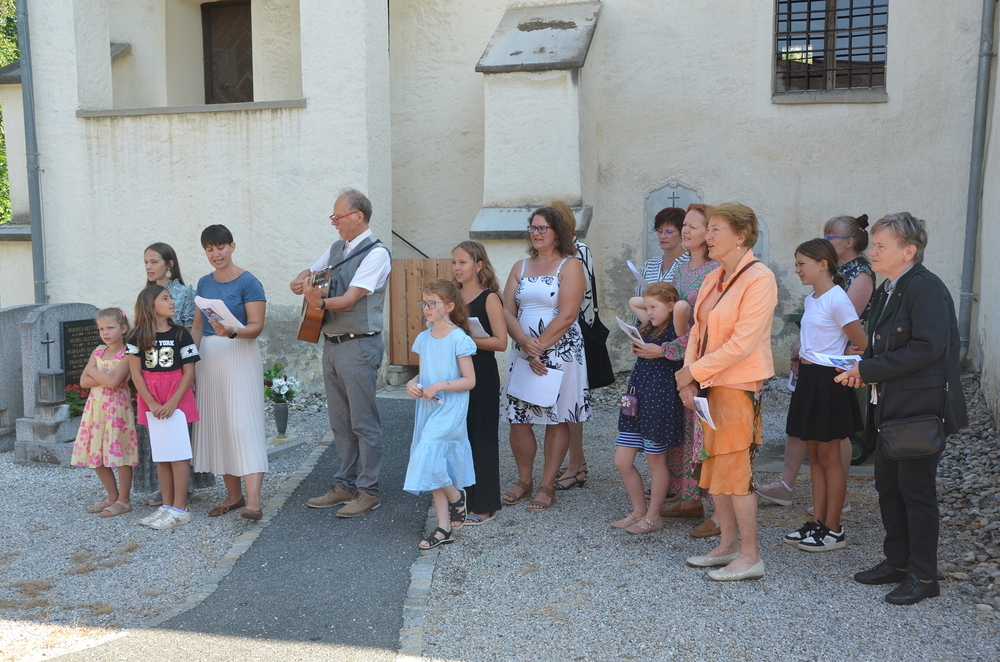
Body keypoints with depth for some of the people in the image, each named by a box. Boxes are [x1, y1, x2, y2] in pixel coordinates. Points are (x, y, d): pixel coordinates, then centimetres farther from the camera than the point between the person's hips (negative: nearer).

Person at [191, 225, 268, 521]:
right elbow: (198, 326, 17)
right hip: (209, 358, 7)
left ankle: (253, 501, -17)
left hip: (239, 356, -7)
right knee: (217, 425, 8)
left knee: (243, 424, -13)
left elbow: (256, 326, -13)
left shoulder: (248, 282, -7)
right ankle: (233, 495, 18)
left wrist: (231, 332, -30)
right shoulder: (204, 283, 13)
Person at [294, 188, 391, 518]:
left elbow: (350, 299, -19)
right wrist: (304, 284, -8)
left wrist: (320, 302, -36)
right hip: (331, 343, 8)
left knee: (363, 422, -2)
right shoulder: (336, 249, 14)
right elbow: (297, 282, 16)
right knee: (340, 422, 13)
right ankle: (344, 486, 23)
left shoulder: (376, 253, -10)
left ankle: (368, 491, 7)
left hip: (358, 345, -8)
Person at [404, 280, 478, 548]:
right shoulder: (424, 338, 8)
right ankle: (444, 528, 15)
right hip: (427, 409, 7)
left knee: (428, 459, -16)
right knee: (435, 467, 8)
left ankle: (456, 496, 13)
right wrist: (413, 383, -4)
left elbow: (470, 381, -12)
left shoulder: (459, 339, -12)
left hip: (450, 411, -7)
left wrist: (440, 386, -20)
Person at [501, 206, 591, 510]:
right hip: (522, 354, 5)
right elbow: (507, 311, 4)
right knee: (517, 420, 3)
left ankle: (547, 486, 12)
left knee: (556, 420, 2)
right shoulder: (520, 267, 14)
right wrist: (526, 344, -12)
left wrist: (539, 348, -12)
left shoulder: (570, 265, -2)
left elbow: (567, 316, -12)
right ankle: (523, 481, 19)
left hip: (560, 353, -4)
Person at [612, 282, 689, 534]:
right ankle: (639, 511, 23)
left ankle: (653, 518, 20)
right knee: (621, 461, 8)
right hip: (636, 400, 8)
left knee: (656, 462, 6)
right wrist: (650, 300, 14)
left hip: (659, 402, -8)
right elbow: (633, 302, 27)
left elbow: (682, 306, -30)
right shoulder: (650, 326, 13)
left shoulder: (676, 330, -10)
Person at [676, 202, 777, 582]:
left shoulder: (758, 279, -13)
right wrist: (688, 378, -1)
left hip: (739, 386, -8)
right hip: (710, 384, 8)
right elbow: (698, 330, 12)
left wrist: (695, 371, -14)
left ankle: (750, 557, 9)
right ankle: (728, 544, 26)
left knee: (734, 469, -4)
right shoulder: (714, 279, 12)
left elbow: (743, 342, -19)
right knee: (712, 464, 13)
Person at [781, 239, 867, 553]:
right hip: (808, 378, 9)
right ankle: (818, 522, 21)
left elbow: (862, 345, -12)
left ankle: (833, 530, 11)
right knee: (814, 454, 12)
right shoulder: (810, 300, 11)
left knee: (828, 456, 0)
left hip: (828, 381, -9)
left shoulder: (837, 300, -15)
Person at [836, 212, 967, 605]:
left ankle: (923, 576, 13)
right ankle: (897, 562, 29)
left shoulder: (926, 289, -17)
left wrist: (869, 370, -20)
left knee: (916, 489, 0)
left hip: (920, 408, -9)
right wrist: (863, 370, -2)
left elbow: (927, 348, -25)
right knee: (888, 485, 15)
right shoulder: (888, 290, 13)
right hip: (891, 407, 9)